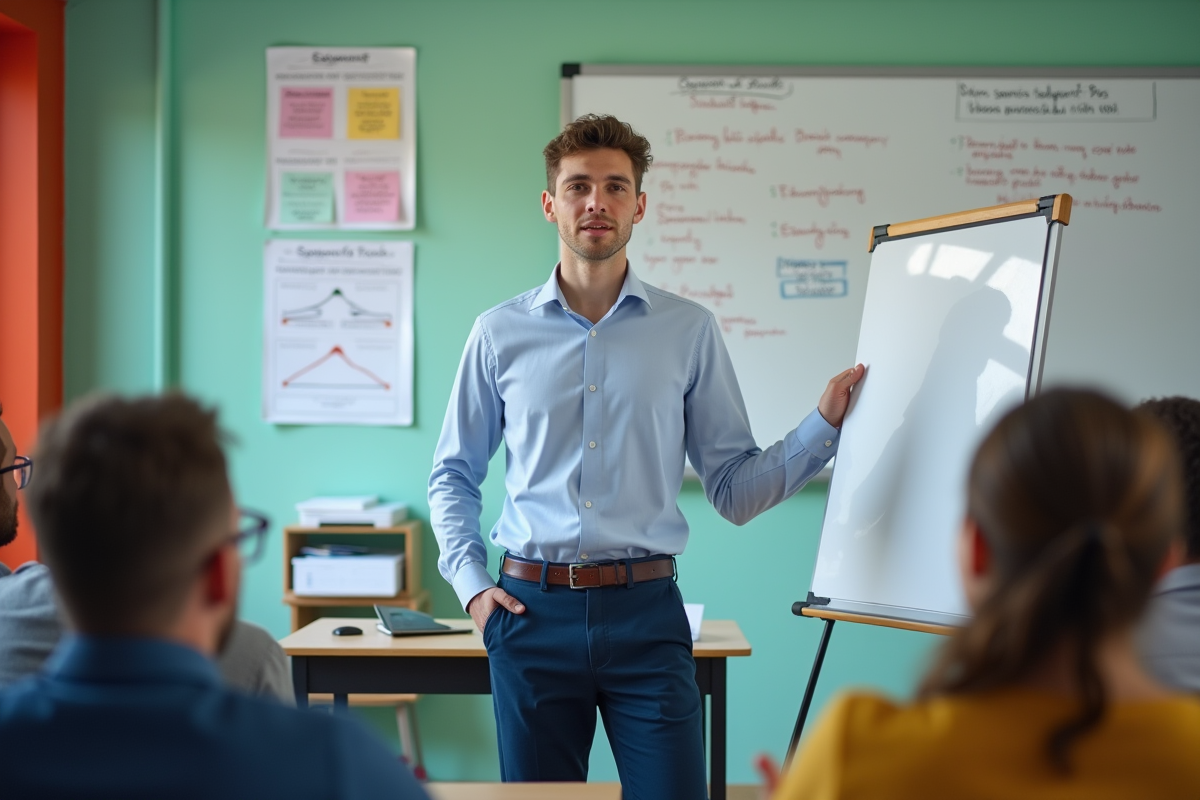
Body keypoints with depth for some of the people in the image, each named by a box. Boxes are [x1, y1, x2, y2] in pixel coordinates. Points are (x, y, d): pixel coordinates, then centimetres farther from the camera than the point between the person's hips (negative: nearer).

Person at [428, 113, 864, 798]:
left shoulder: (690, 331, 5)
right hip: (534, 612, 1)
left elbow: (734, 490, 3)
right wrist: (470, 582, 2)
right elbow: (453, 475, 14)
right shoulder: (501, 333, 6)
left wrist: (825, 425, -8)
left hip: (645, 613, -1)